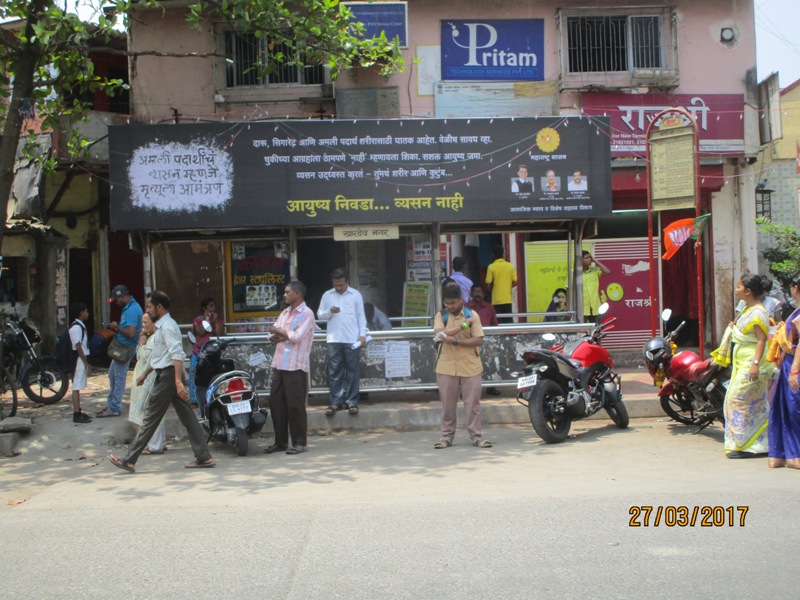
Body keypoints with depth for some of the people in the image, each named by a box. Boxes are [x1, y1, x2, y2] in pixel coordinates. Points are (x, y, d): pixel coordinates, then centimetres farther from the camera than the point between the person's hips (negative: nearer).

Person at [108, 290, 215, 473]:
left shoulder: (167, 326, -14)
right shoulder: (162, 325, 18)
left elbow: (177, 355, -24)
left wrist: (178, 382, -30)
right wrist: (145, 374, 34)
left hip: (167, 376, -10)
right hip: (167, 374, 10)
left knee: (150, 419, -2)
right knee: (188, 418, 6)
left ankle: (129, 461, 5)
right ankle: (204, 457, 6)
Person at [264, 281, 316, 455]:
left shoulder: (306, 313, -6)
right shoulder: (285, 312, 18)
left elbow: (297, 336, -17)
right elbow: (272, 336, 14)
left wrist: (278, 331, -3)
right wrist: (282, 336, -7)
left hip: (296, 367, -8)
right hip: (279, 365, 8)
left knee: (295, 405, -4)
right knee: (276, 403, 8)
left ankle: (300, 442, 6)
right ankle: (281, 441, 18)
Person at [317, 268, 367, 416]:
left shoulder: (355, 294, 3)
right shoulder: (327, 295, 7)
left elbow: (361, 316, 4)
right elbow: (320, 315, 8)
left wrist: (362, 334, -5)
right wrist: (330, 311, -13)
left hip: (352, 339, -1)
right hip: (334, 340, 2)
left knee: (352, 371, 3)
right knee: (334, 372, 3)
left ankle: (352, 401, 10)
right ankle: (335, 402, 9)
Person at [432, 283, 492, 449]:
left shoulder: (472, 315, 1)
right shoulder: (441, 316, 4)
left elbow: (479, 340, -7)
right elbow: (439, 333, -15)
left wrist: (455, 341, -19)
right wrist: (463, 325, -17)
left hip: (470, 367, 0)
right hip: (446, 367, 1)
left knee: (473, 403, 3)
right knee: (447, 404, 6)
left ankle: (476, 436, 11)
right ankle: (447, 436, 16)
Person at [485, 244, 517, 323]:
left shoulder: (491, 267, -8)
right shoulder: (510, 266, 1)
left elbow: (489, 285, -8)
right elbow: (514, 282, 3)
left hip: (496, 300, -3)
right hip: (507, 299, 3)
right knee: (509, 321, 9)